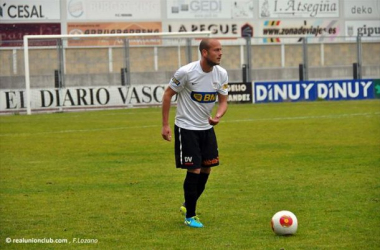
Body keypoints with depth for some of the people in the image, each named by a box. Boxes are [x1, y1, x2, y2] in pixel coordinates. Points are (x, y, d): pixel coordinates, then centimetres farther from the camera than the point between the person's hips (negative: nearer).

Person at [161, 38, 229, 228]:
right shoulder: (186, 72, -21)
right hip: (186, 128, -6)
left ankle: (187, 206, 30)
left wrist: (218, 116, -20)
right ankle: (189, 216, 8)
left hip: (206, 127, 6)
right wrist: (165, 125, -12)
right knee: (194, 170, -8)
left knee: (207, 169, 9)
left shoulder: (221, 74, -5)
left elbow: (223, 101, 3)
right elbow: (168, 94, -10)